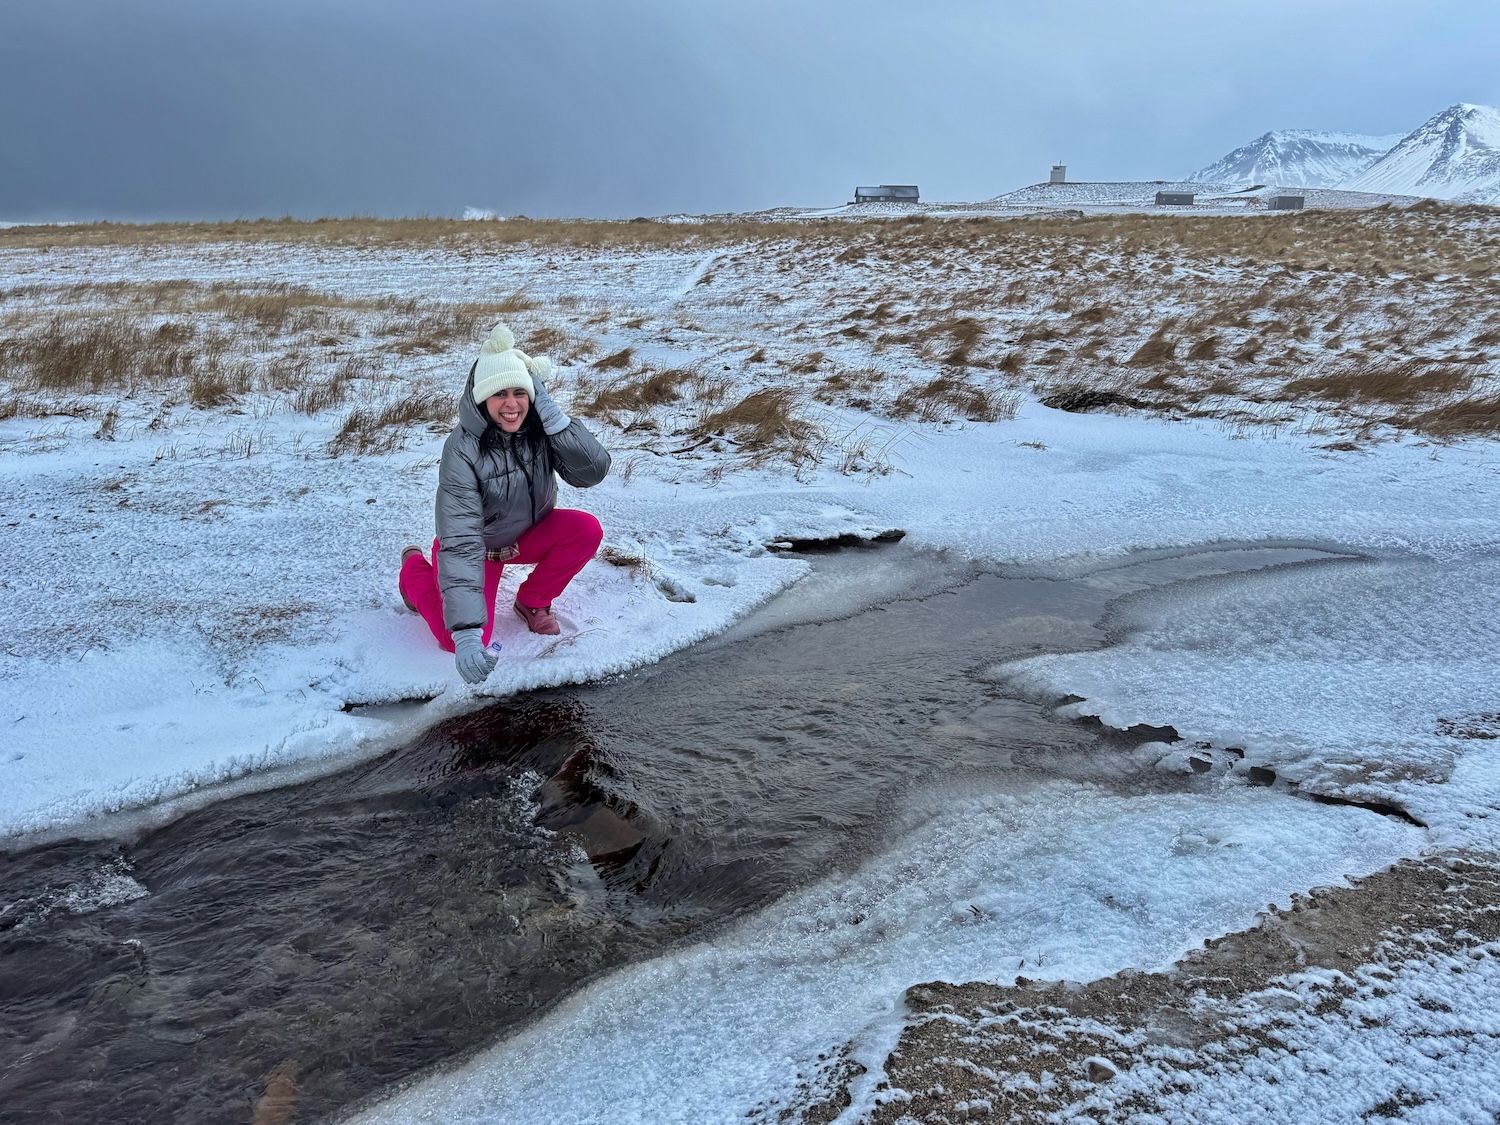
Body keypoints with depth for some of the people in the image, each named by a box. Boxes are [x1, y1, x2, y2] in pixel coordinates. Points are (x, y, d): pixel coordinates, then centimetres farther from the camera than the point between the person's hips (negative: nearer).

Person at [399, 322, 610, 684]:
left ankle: (532, 601, 5)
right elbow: (460, 544, -38)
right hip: (480, 545, -3)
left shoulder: (540, 428, -19)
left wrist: (553, 416, -38)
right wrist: (467, 632, -46)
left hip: (530, 533, 4)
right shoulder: (462, 450, -32)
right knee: (462, 640, -19)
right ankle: (415, 569, 15)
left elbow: (592, 471, -28)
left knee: (587, 529, -24)